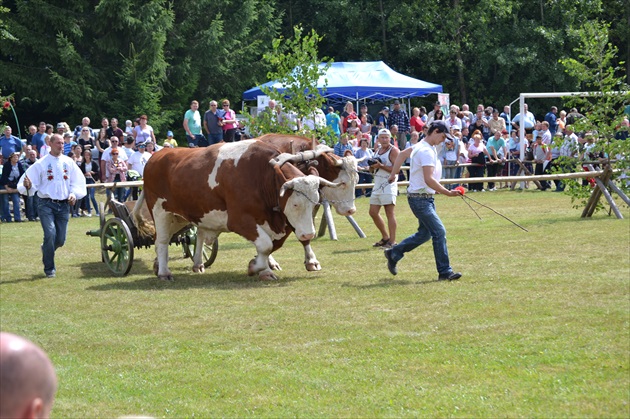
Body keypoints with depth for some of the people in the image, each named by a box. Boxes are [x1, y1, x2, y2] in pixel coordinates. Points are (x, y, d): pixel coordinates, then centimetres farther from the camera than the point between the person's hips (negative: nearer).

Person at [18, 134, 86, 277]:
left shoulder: (69, 162, 6)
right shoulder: (41, 163, -2)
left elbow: (78, 181, 8)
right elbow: (33, 183, -4)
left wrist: (74, 194, -8)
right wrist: (28, 186, -26)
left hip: (64, 205, 3)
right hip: (46, 204, -3)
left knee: (61, 239, 4)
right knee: (50, 234, -18)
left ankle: (46, 250, 39)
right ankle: (49, 268, -3)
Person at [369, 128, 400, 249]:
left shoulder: (394, 151, -8)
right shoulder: (378, 150, 17)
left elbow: (397, 169, -17)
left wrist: (381, 166, -21)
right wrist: (372, 166, 4)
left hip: (389, 185, -9)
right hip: (377, 185, 9)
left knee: (390, 213, -10)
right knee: (373, 212, 10)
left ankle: (392, 241, -9)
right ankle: (385, 237, 22)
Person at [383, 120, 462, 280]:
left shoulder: (421, 146, 10)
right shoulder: (426, 151, -21)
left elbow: (402, 154, 26)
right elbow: (428, 180, -30)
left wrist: (393, 174, 31)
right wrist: (447, 192, -33)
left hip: (427, 199, 10)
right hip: (420, 199, -10)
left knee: (425, 233, 16)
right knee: (439, 232, -11)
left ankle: (394, 253, 28)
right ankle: (445, 272, -9)